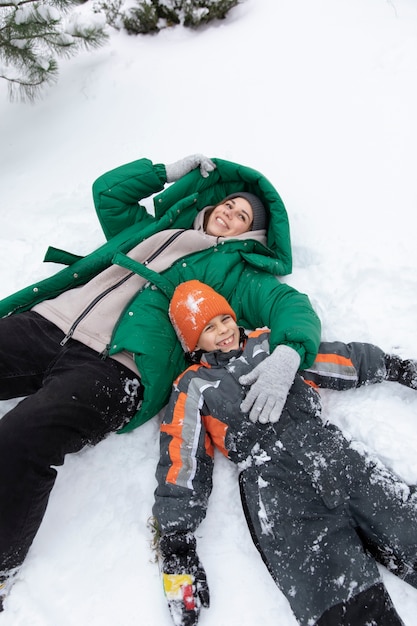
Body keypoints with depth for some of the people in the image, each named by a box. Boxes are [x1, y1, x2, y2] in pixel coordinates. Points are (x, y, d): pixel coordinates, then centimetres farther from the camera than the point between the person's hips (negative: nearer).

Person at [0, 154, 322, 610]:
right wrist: (172, 171, 30)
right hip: (46, 322, 6)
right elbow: (108, 191, 34)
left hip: (112, 365, -6)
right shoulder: (155, 228, 30)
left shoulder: (234, 269, 15)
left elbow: (292, 304, 2)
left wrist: (287, 354, -21)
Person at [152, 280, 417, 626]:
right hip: (270, 479, -3)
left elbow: (344, 359, 28)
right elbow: (180, 464, 9)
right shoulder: (193, 388, 15)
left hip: (331, 451, 4)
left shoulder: (271, 343, 23)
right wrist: (176, 541, 3)